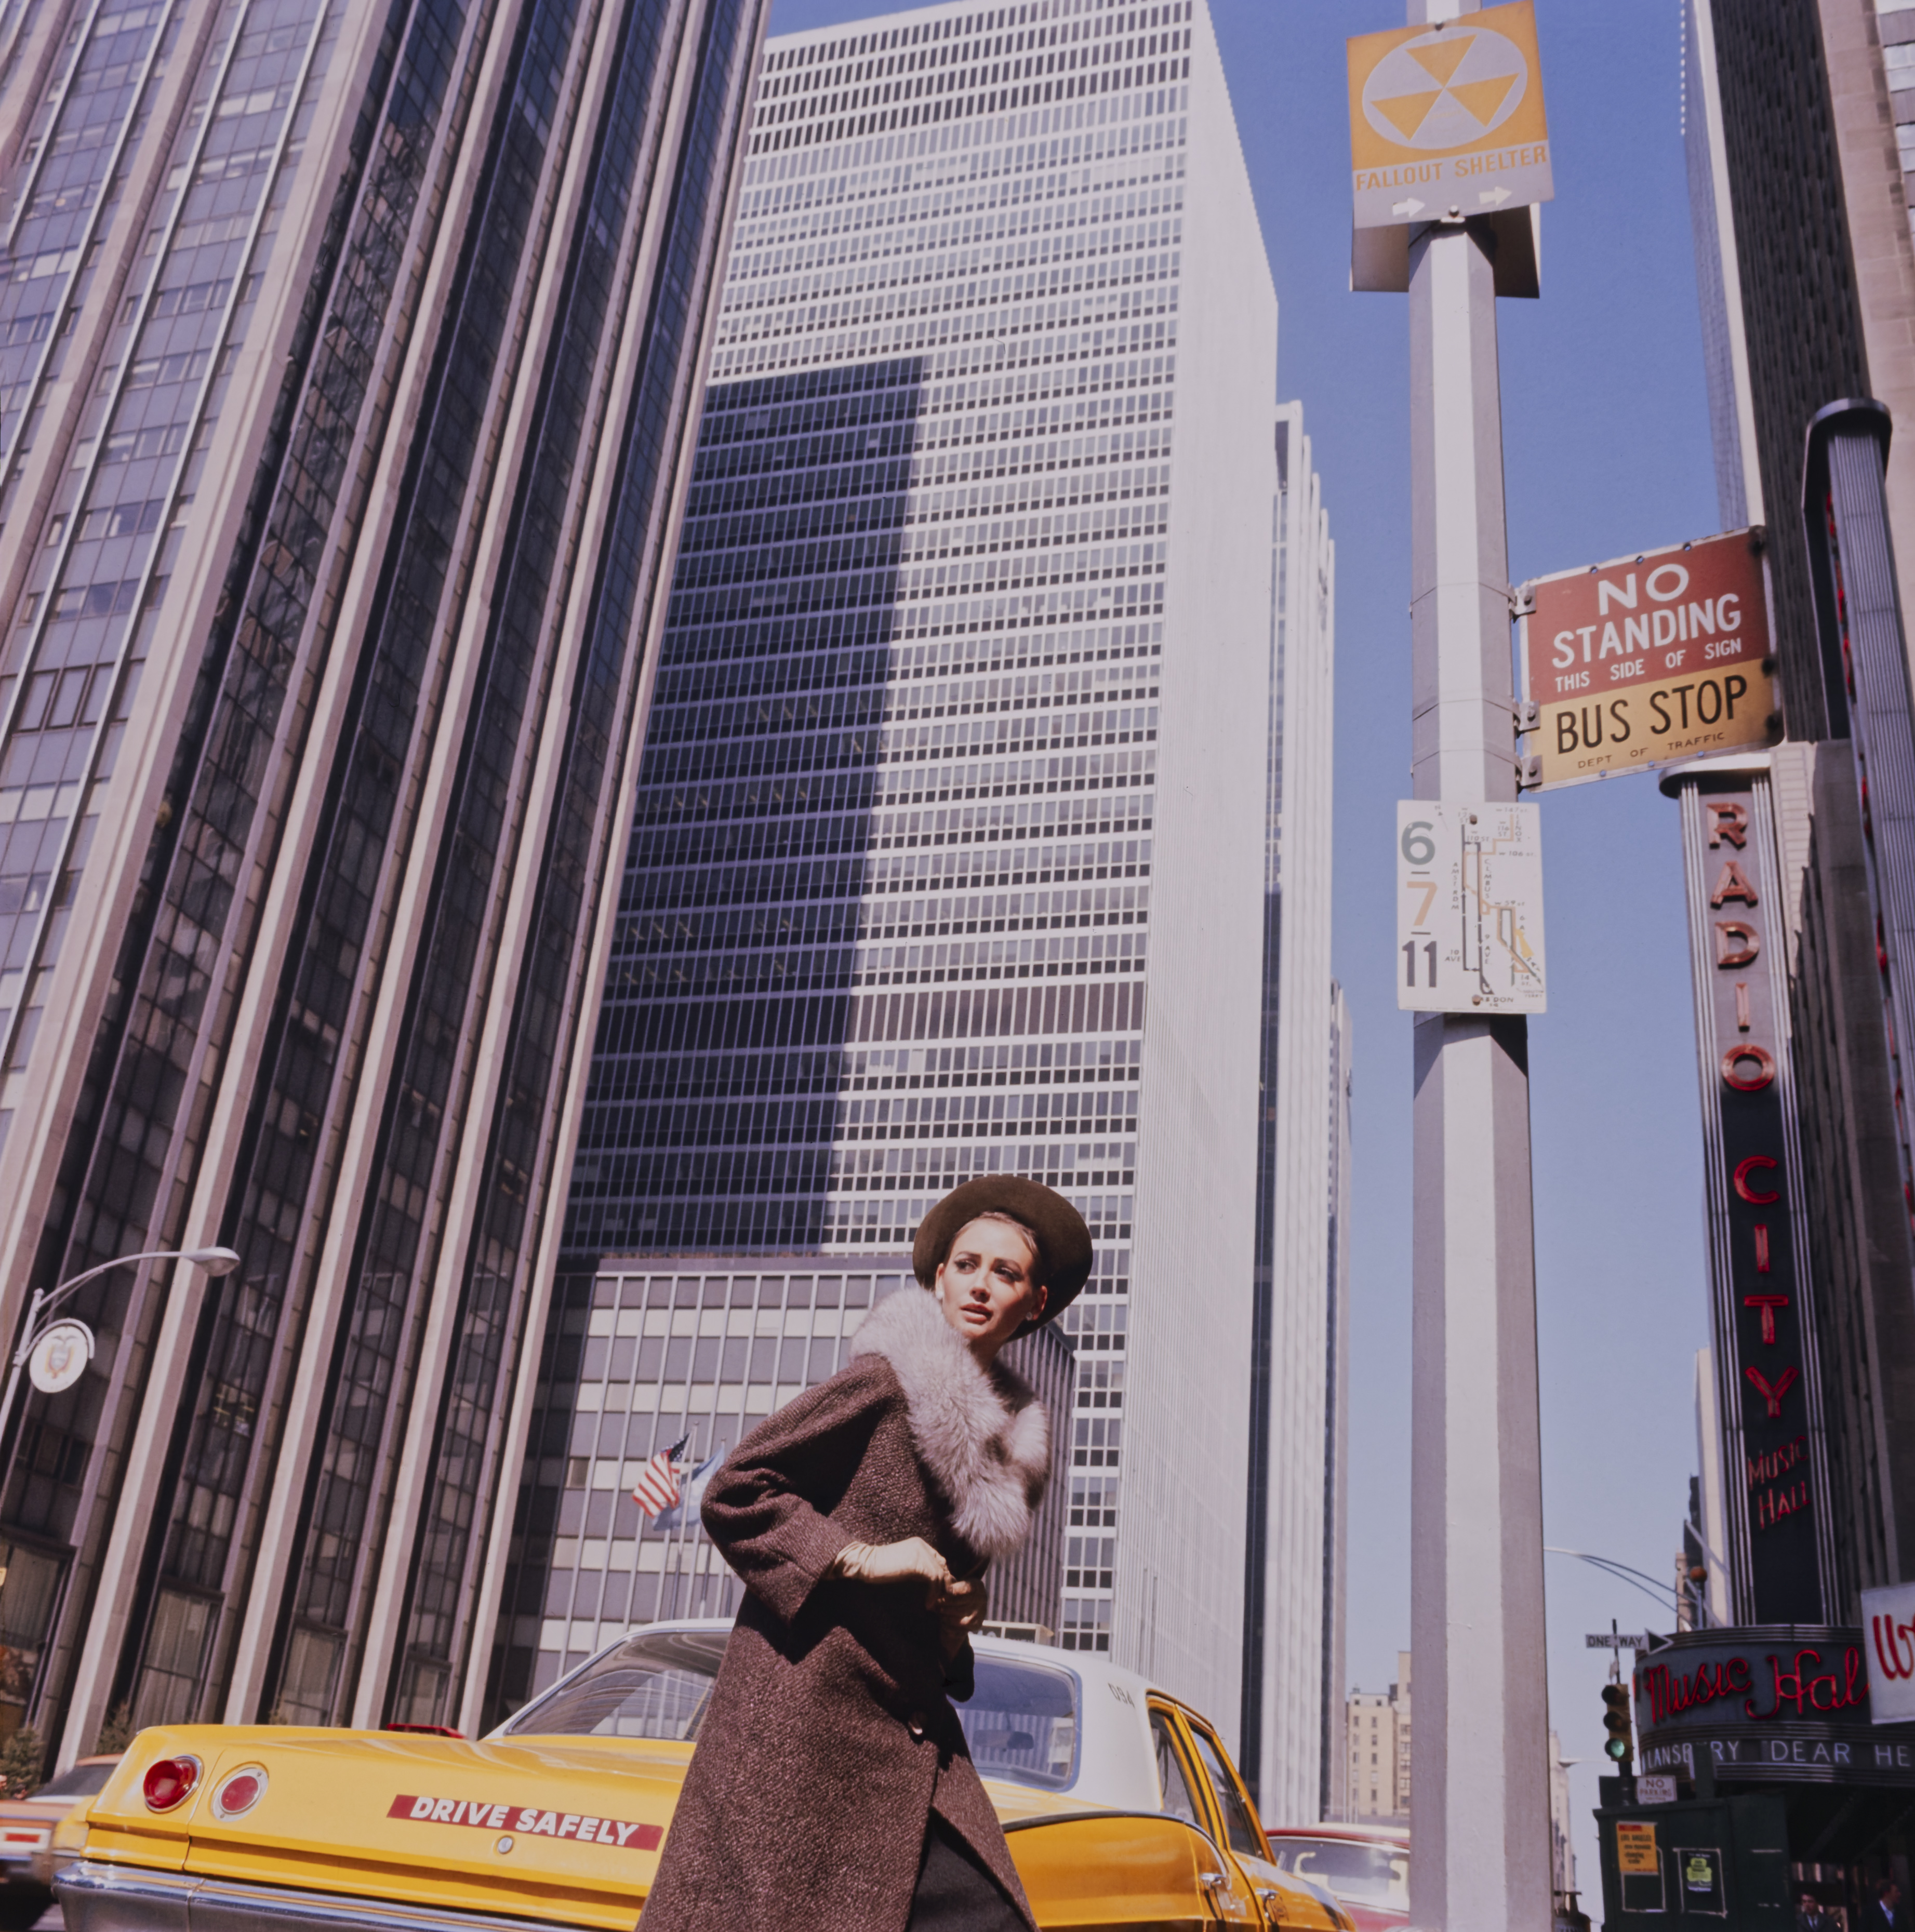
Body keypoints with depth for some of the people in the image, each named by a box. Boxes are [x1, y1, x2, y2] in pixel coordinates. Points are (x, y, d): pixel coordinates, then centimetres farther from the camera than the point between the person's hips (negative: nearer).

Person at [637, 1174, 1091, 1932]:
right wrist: (860, 1560, -16)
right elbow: (734, 1491, -9)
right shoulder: (885, 1383, -8)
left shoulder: (1015, 1441, 14)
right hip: (807, 1714, -7)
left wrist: (959, 1614, 5)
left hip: (911, 1725, 7)